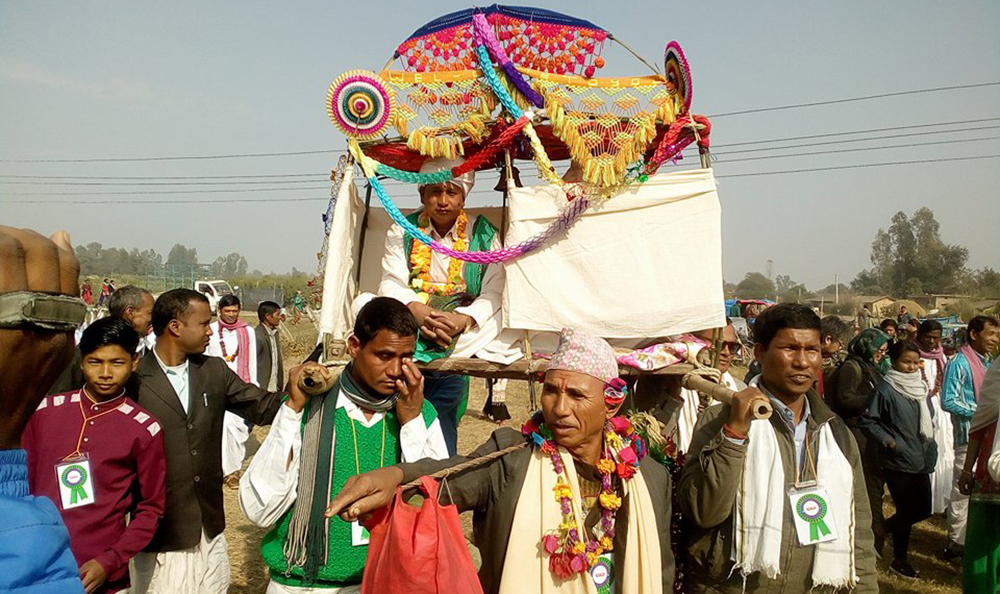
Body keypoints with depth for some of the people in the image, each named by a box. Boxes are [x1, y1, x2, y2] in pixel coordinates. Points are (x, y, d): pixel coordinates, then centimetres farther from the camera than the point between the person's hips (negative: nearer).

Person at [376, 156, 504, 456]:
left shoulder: (484, 234, 6)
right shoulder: (402, 232, 11)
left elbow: (493, 292, -5)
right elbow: (391, 284, -2)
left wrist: (462, 319, -25)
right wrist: (417, 310, -24)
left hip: (462, 332, -1)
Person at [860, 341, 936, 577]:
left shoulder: (920, 387, 9)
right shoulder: (886, 389, -12)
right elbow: (868, 422, -10)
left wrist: (929, 445, 14)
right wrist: (887, 440, -19)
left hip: (921, 460, 7)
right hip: (897, 461, -7)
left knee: (923, 509, 11)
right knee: (906, 511, 2)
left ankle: (880, 530, 32)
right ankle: (900, 559, 20)